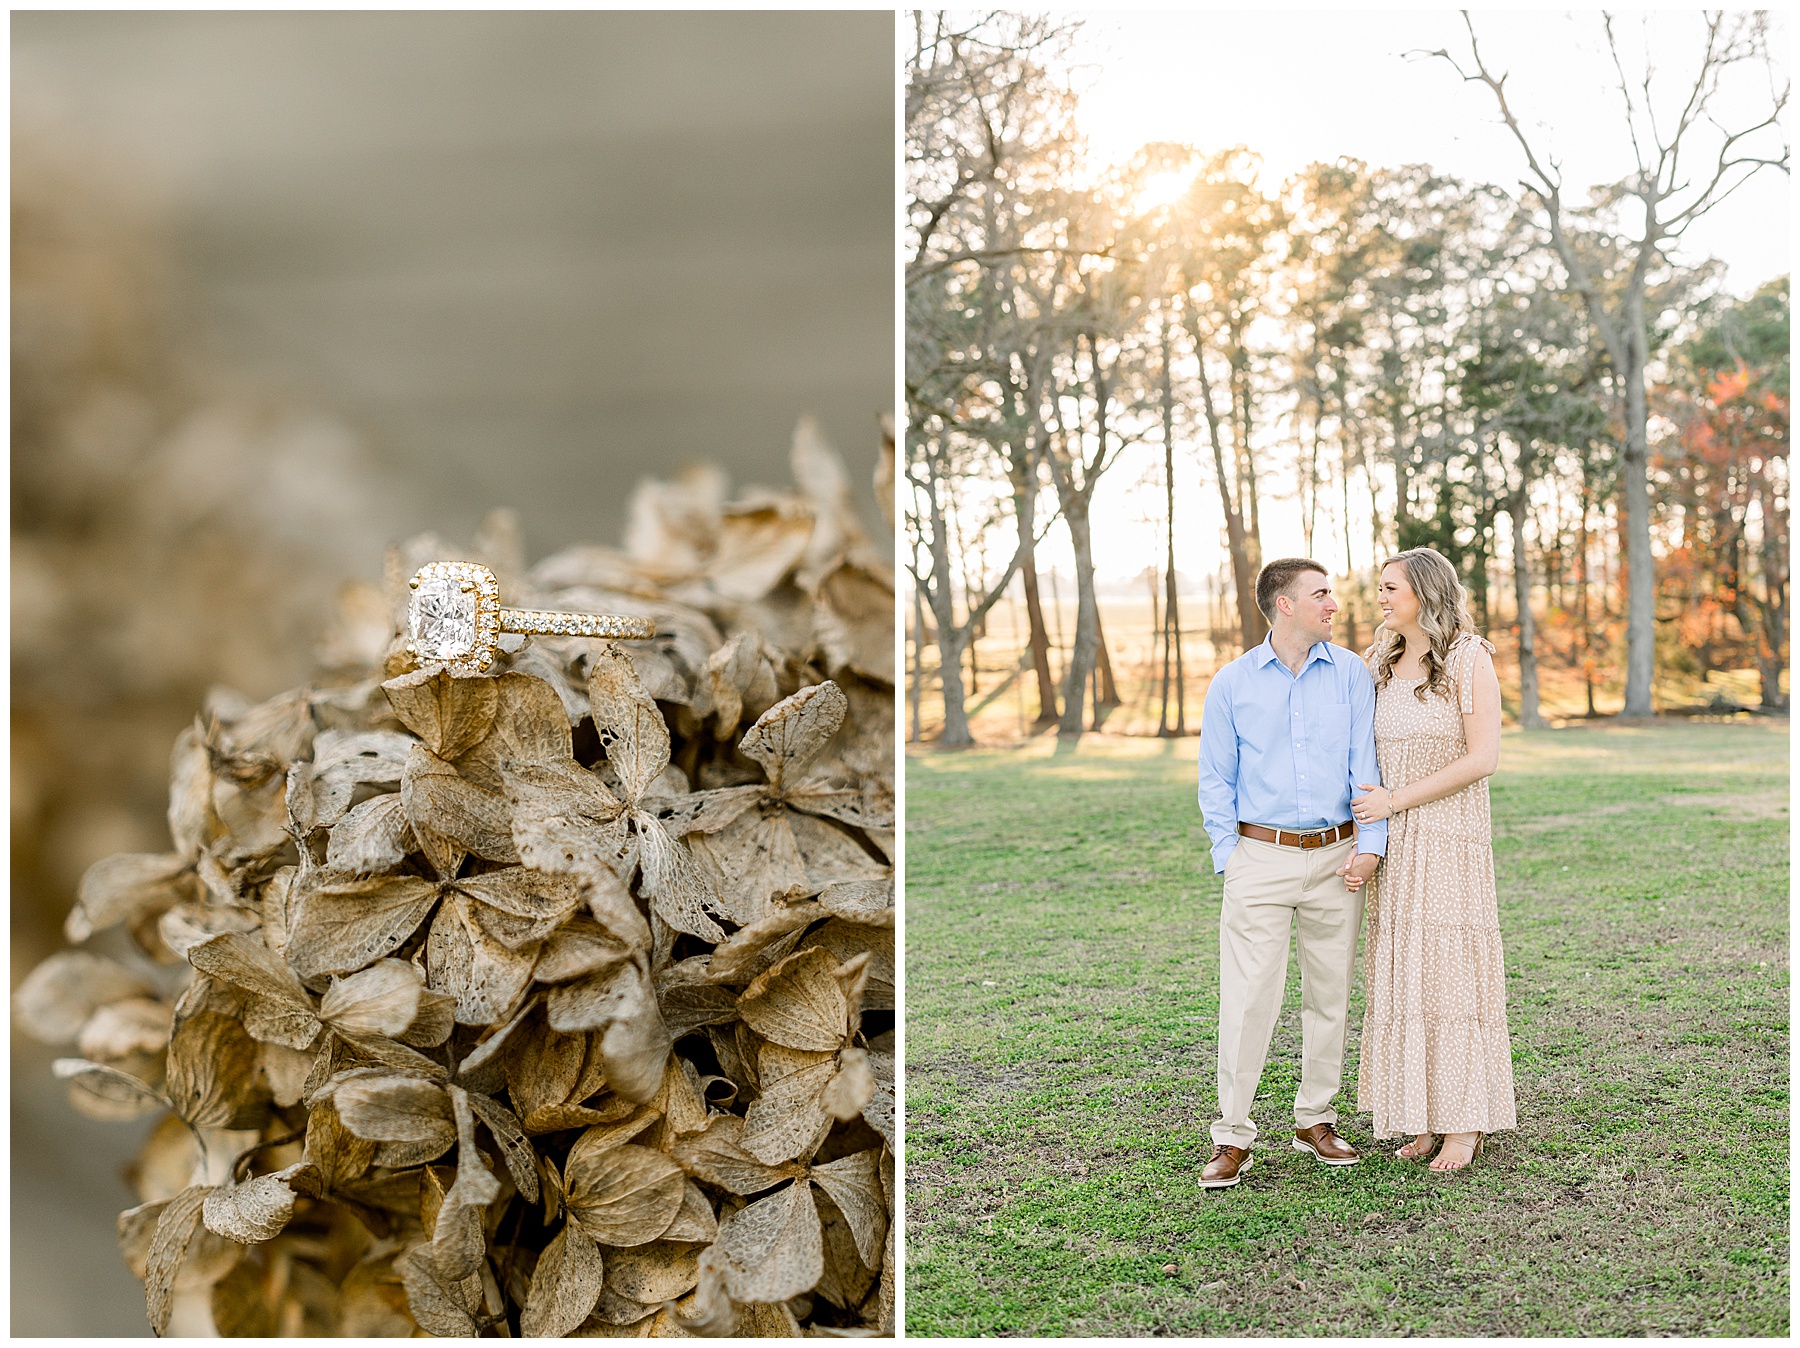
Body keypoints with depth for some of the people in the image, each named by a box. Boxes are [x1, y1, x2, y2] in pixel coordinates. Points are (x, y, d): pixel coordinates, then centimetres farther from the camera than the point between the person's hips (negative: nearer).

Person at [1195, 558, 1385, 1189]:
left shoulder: (1350, 674, 5)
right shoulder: (1232, 683, 2)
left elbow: (1366, 764, 2)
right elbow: (1215, 781, 6)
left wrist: (1371, 844, -8)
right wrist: (1229, 858, -1)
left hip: (1336, 857, 2)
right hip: (1261, 856, -2)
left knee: (1330, 995, 9)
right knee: (1247, 999, -6)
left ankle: (1316, 1120, 25)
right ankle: (1233, 1137, 3)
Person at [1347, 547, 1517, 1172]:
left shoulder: (1469, 659, -6)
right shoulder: (1384, 665, 13)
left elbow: (1483, 758, -13)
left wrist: (1396, 800, -13)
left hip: (1450, 839, -6)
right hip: (1393, 843, 6)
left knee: (1451, 973, -2)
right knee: (1402, 975, 5)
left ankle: (1464, 1124, 7)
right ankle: (1424, 1117, 13)